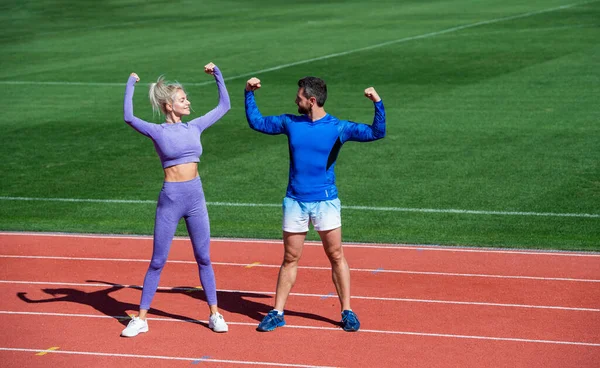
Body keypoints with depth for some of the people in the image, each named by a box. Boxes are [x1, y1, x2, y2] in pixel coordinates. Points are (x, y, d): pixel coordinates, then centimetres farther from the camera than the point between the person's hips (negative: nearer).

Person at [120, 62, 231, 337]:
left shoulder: (194, 127, 7)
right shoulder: (157, 131, -6)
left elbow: (224, 106, 15)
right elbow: (129, 118, -22)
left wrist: (217, 75, 12)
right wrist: (130, 85, -15)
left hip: (196, 198, 4)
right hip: (170, 200, -3)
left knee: (203, 258, 9)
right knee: (157, 261, 4)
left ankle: (214, 313, 18)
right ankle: (141, 318, 12)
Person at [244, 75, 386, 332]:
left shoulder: (338, 128, -6)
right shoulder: (290, 123, 3)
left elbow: (376, 133, -11)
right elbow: (256, 122, 15)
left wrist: (378, 103, -23)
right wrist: (249, 94, 6)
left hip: (325, 202, -2)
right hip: (295, 201, 2)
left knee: (336, 257, 2)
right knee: (290, 259, 8)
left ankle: (347, 312, 10)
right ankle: (277, 313, 13)